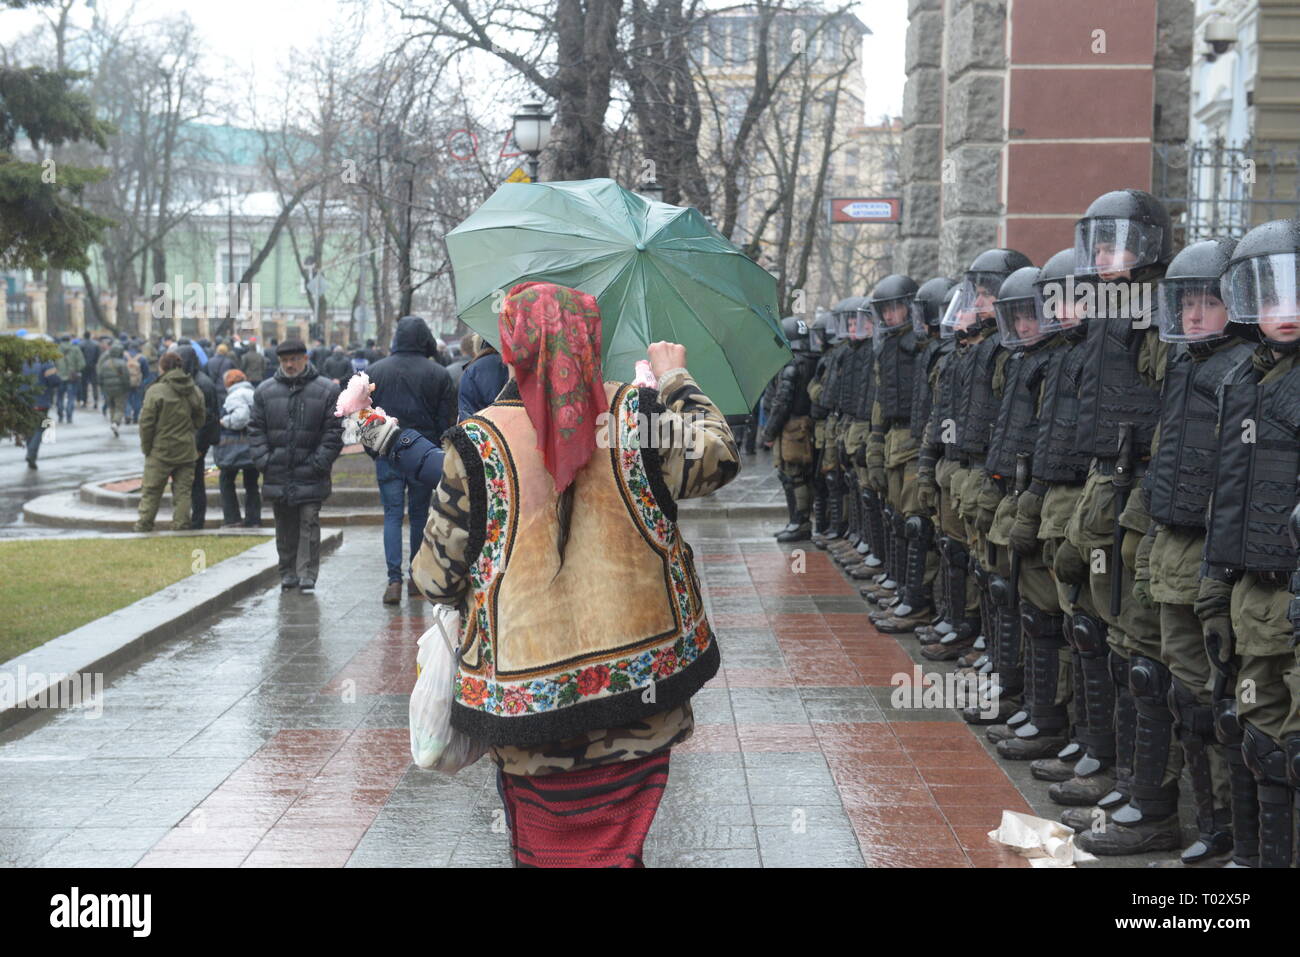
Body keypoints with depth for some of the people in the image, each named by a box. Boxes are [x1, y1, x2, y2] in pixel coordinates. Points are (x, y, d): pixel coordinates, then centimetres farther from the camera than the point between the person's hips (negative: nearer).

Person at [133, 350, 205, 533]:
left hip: (161, 450, -4)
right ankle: (181, 523, 7)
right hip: (186, 451, 4)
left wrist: (146, 448, -1)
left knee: (151, 490, 7)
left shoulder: (155, 391, -13)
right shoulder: (195, 391, 3)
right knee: (183, 489, 9)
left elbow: (146, 423, -12)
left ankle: (144, 523, 11)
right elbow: (200, 421, 9)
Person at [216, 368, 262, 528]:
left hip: (237, 447, -7)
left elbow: (240, 417, -25)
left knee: (227, 480, 6)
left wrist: (225, 421, -10)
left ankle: (231, 517, 1)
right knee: (251, 483, 12)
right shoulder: (255, 394, 14)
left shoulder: (235, 396, -11)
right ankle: (253, 519, 10)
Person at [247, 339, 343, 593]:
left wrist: (320, 462, -9)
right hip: (278, 474, 3)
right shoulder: (265, 391, 7)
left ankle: (307, 574, -1)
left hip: (310, 474, -3)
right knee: (285, 527, 10)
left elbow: (334, 430, -2)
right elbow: (256, 429, 9)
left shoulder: (327, 391, -1)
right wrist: (263, 460, -2)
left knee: (309, 524, -5)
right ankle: (288, 574, 19)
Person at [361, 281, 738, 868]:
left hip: (527, 703, -2)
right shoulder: (632, 417, -7)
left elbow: (438, 576, -5)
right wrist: (678, 381, 18)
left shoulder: (478, 444, -11)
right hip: (639, 686, 2)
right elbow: (719, 456, 6)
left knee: (541, 846, 16)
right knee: (618, 842, 18)